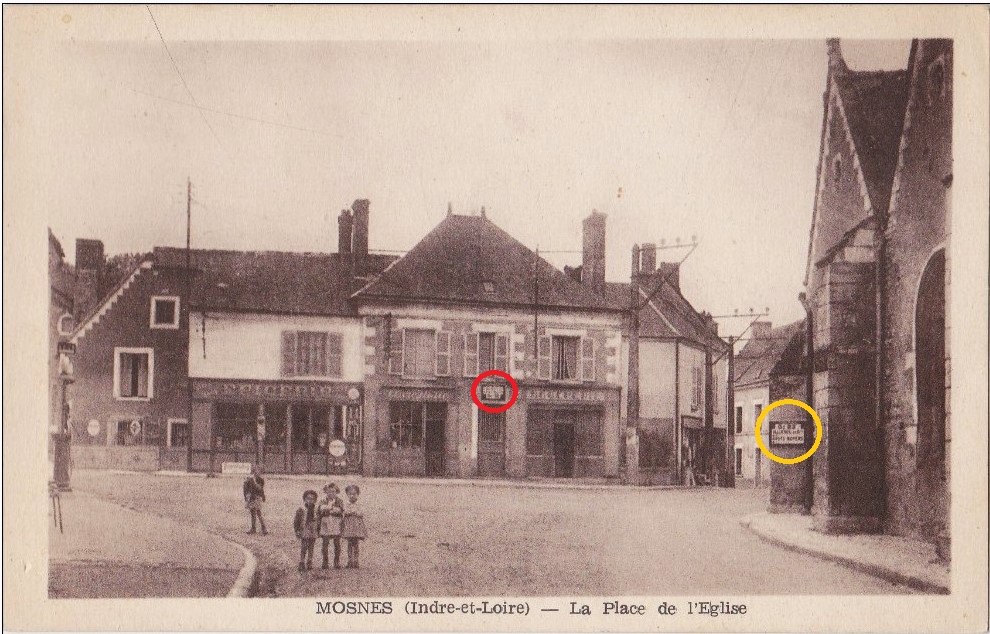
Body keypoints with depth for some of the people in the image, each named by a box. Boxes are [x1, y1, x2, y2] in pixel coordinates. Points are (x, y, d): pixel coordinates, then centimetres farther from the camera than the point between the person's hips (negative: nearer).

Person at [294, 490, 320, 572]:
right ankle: (301, 564, -2)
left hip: (313, 534, 4)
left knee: (311, 550, 9)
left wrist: (318, 531, 10)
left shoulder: (316, 510, 7)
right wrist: (297, 530, -8)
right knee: (303, 549, -5)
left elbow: (319, 521, 15)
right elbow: (296, 521, -2)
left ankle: (309, 564, 16)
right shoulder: (301, 510, -4)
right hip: (304, 533, -4)